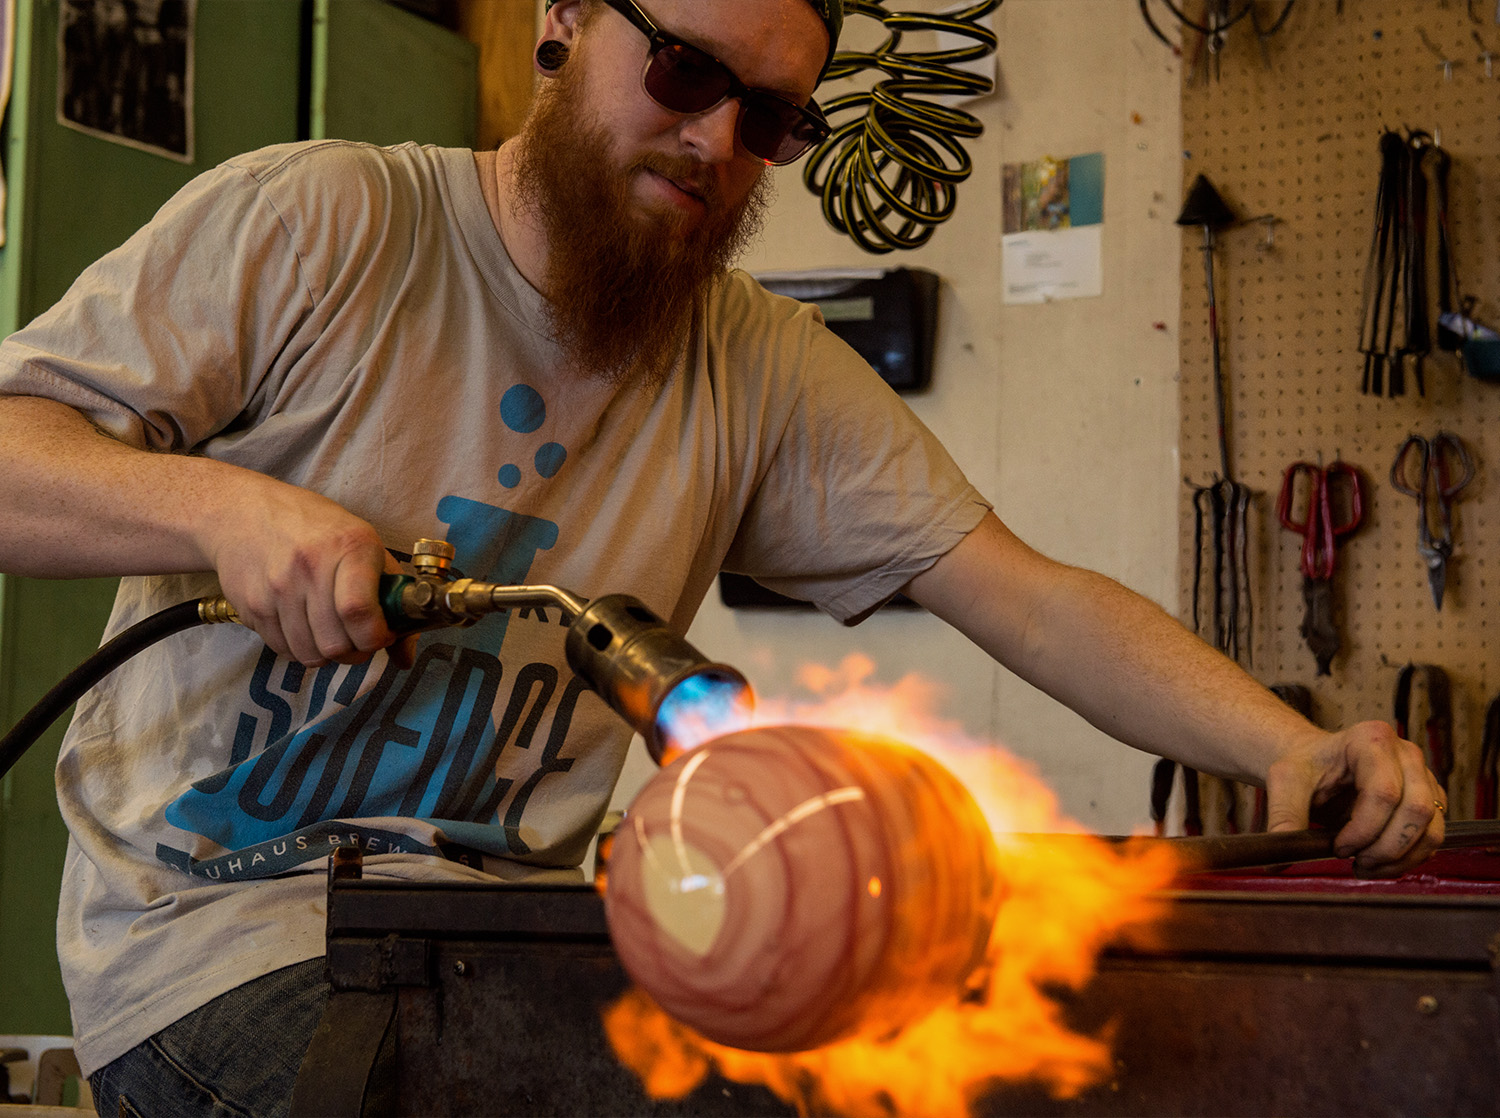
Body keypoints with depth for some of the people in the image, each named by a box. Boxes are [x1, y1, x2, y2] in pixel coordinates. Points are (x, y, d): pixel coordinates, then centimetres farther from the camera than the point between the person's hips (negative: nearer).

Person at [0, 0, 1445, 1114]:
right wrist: (218, 505, -26)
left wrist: (1288, 745, -18)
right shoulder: (307, 226, -6)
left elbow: (1028, 599, -2)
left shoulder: (763, 372, 5)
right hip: (215, 926, -4)